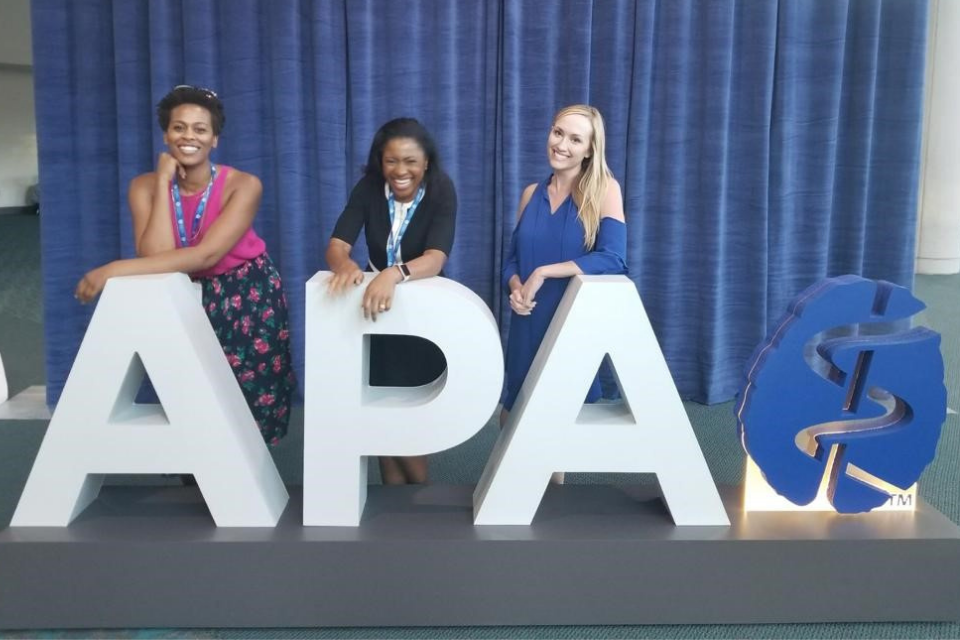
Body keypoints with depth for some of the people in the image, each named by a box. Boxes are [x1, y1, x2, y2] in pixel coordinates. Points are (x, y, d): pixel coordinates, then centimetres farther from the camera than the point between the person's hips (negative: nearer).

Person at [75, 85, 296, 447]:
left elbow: (206, 255, -32)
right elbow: (156, 255, -25)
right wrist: (164, 182, -24)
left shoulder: (243, 185, -19)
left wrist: (115, 270, -37)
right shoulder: (145, 186, -10)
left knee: (248, 404, 2)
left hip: (246, 298, -2)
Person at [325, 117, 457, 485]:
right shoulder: (369, 189, -10)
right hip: (376, 309, 3)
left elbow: (435, 258, -32)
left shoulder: (441, 192, -18)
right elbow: (337, 245, -19)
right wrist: (345, 265, -44)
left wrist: (394, 274, -52)